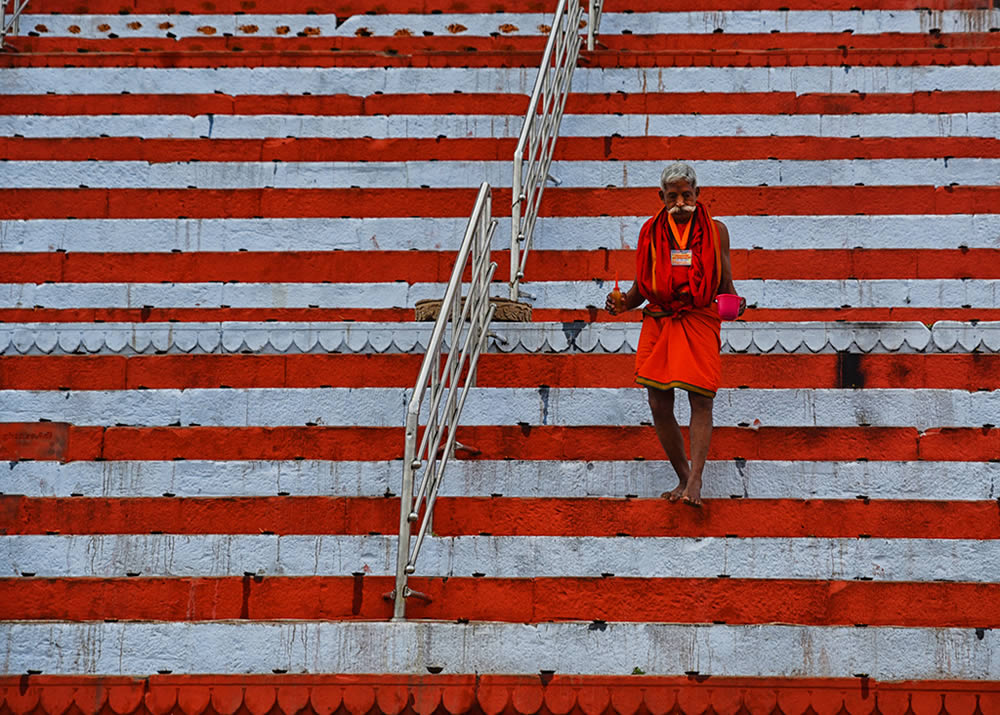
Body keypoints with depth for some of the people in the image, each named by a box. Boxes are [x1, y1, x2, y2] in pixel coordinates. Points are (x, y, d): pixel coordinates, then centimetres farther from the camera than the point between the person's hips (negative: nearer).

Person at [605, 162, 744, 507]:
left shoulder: (715, 231, 4)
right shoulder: (650, 233, 7)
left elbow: (726, 285, 8)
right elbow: (641, 288, 13)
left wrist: (735, 303, -14)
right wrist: (621, 303, -7)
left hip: (700, 322, -2)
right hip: (658, 323, 2)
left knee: (701, 400, -13)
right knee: (659, 406, 1)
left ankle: (694, 480, -16)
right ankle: (683, 478, 15)